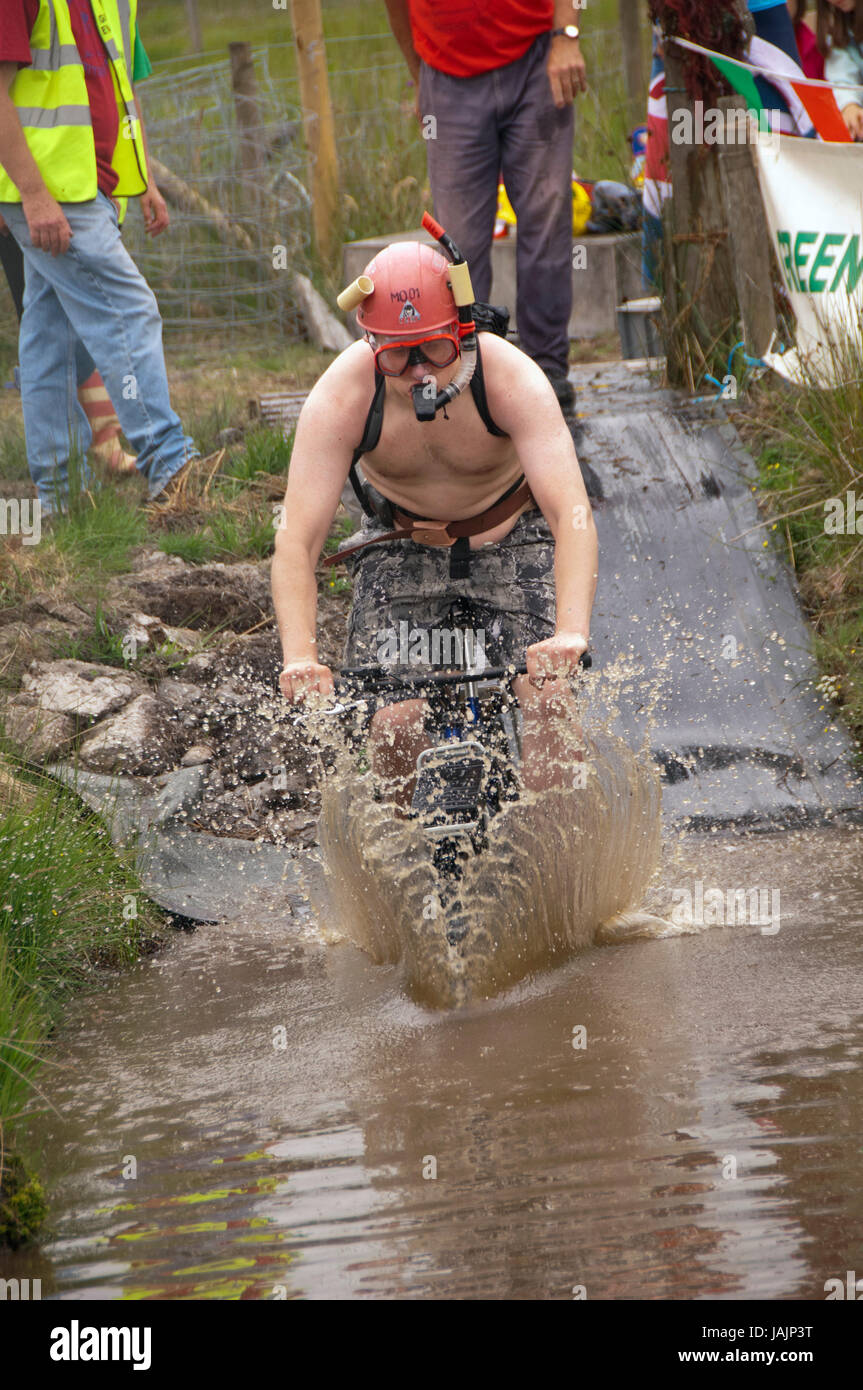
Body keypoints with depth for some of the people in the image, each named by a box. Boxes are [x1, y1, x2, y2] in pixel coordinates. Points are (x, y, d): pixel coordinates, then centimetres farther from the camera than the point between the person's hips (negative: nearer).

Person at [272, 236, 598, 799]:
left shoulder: (512, 379, -29)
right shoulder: (340, 399, -27)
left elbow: (572, 513, -38)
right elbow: (297, 541, -30)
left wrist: (571, 632, -54)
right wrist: (300, 658, -46)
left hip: (512, 541, 0)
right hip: (403, 549, 1)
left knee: (549, 699, -22)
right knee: (395, 722, -17)